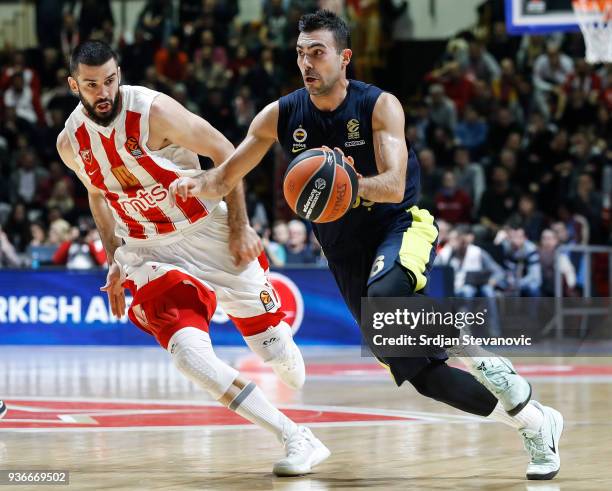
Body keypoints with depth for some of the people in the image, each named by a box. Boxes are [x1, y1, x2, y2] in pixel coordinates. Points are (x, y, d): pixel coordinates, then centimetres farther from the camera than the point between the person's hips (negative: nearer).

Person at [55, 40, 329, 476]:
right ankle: (297, 440, -20)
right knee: (189, 353, -24)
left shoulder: (153, 111, -18)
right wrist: (114, 260, 14)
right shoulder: (71, 142, -4)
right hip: (149, 252, 2)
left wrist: (239, 227, -10)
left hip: (209, 233, -2)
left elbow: (224, 152, -10)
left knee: (275, 350, 2)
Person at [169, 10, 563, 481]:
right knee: (418, 373, 0)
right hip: (346, 252, 4)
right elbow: (226, 179, 2)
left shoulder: (380, 106, -13)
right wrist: (195, 184, -20)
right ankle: (533, 422, 16)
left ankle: (485, 362, -23)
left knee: (382, 295, -40)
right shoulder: (281, 116, -3)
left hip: (401, 227, -4)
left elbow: (393, 186, -24)